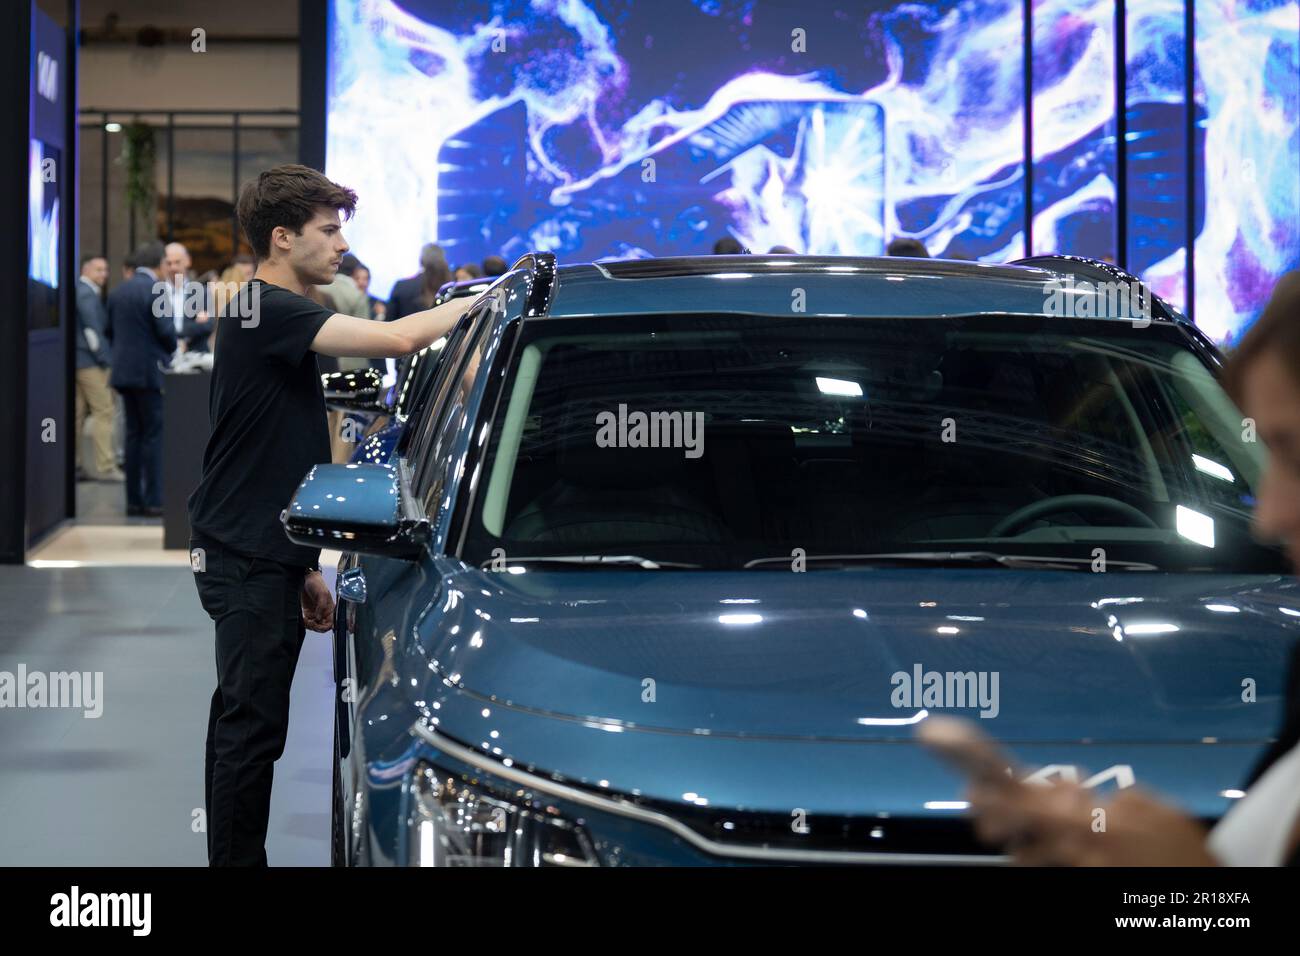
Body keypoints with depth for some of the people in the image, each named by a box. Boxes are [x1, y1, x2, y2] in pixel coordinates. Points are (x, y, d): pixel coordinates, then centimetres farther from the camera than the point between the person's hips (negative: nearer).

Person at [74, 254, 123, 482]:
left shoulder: (79, 291, 17)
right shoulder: (87, 294, -13)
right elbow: (93, 330, -17)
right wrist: (108, 360, -12)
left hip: (76, 360, 10)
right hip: (91, 361, -10)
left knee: (78, 412, 10)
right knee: (104, 412, -8)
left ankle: (73, 465, 11)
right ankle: (105, 467, -10)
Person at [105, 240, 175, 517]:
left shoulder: (117, 292, 10)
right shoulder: (157, 290, -13)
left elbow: (109, 330, 12)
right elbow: (166, 330, -17)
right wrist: (174, 349, 3)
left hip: (124, 371, 7)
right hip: (151, 371, -7)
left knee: (134, 434, 11)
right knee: (155, 435, -3)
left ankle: (134, 500, 12)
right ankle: (154, 501, -4)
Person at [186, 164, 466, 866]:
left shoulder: (271, 315, 19)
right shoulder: (267, 312, -14)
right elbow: (396, 339, -27)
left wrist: (304, 569, 22)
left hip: (264, 555, 10)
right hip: (247, 560, -10)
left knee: (245, 723, 14)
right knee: (251, 728, -7)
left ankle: (235, 856, 20)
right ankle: (237, 858, -3)